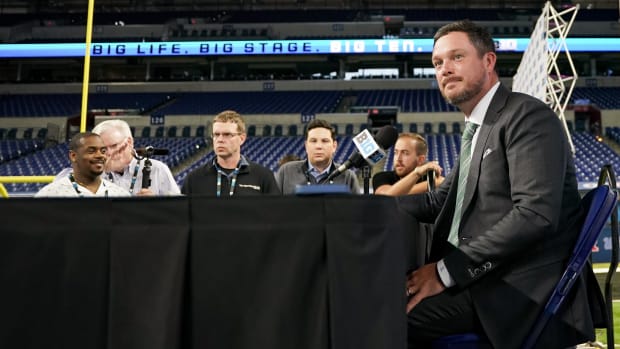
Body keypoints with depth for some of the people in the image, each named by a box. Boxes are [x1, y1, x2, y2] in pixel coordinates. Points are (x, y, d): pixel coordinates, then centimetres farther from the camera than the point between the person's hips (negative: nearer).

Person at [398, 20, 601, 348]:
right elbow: (438, 202, 22)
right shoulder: (475, 129, 19)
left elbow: (535, 214, -22)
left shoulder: (528, 116, -10)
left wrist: (447, 271, -22)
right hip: (478, 277, 8)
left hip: (518, 287, -8)